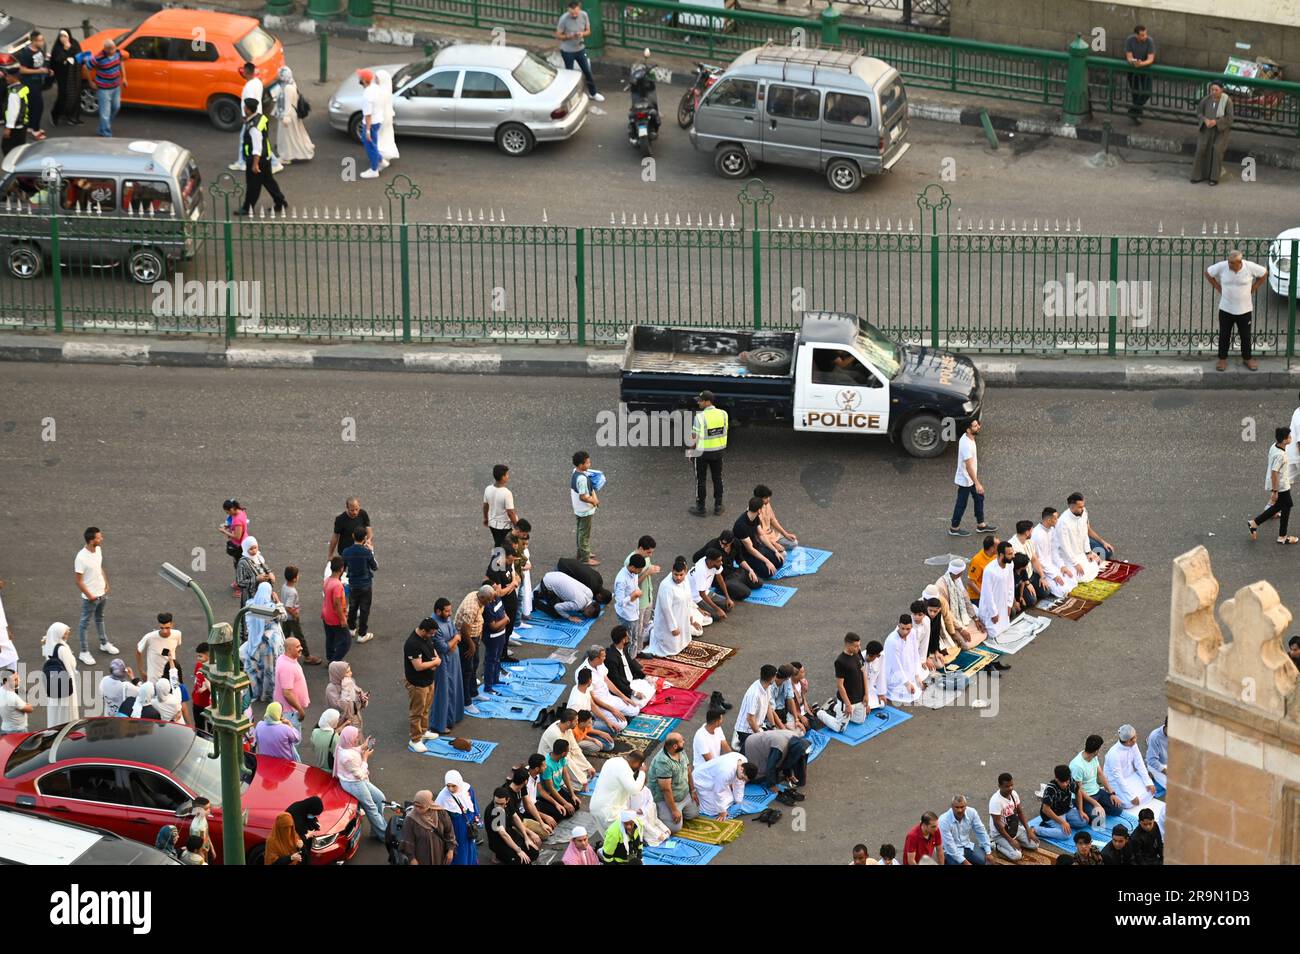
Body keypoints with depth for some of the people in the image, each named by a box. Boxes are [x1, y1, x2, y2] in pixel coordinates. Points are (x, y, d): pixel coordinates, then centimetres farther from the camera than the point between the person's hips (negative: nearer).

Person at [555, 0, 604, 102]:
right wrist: (569, 36, -31)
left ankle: (593, 93, 34)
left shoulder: (584, 15, -13)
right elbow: (558, 36, -14)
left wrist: (582, 34, -24)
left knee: (588, 71, 14)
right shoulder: (564, 19, -24)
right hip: (567, 51, -4)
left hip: (580, 49, 4)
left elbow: (588, 31, 0)